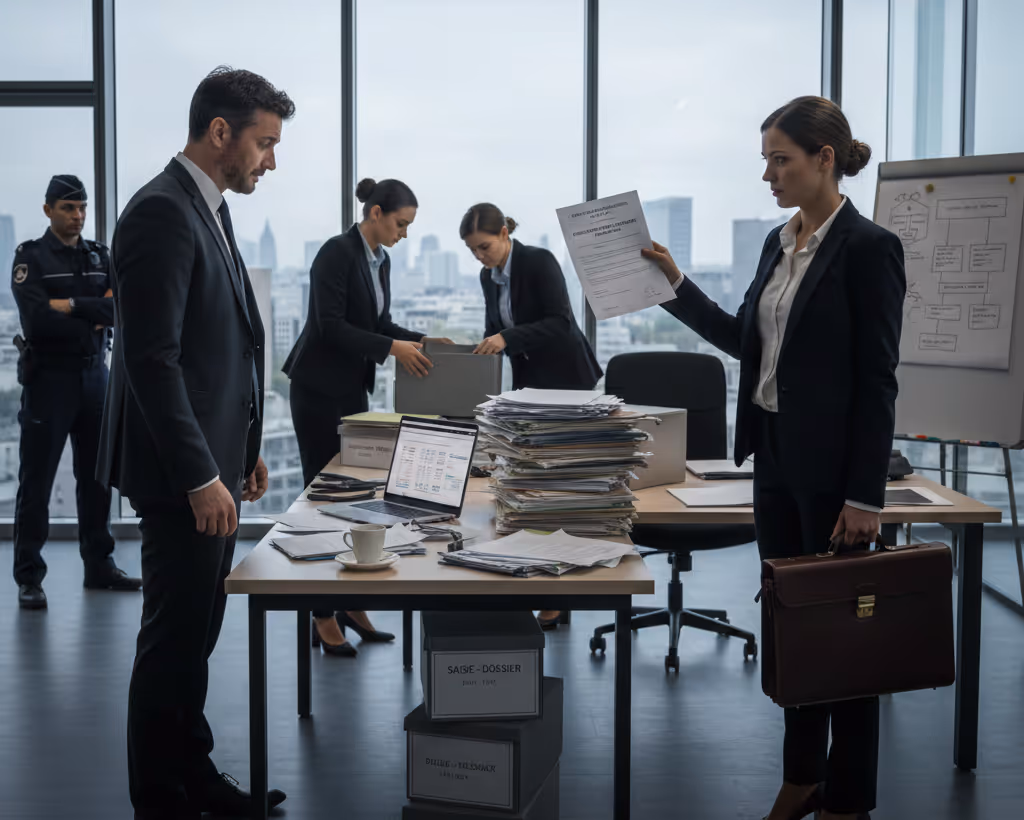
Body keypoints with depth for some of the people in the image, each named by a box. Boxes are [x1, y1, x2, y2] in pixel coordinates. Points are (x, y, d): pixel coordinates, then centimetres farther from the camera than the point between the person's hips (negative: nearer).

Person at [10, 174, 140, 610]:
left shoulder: (100, 257, 10)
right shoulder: (31, 258, -4)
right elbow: (37, 320, -18)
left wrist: (72, 305, -14)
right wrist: (93, 317, -11)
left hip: (95, 376, 5)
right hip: (49, 377, -5)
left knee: (96, 476, 12)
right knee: (37, 480, -2)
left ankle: (99, 566, 22)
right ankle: (29, 578, 3)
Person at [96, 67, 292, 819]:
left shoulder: (210, 209, 14)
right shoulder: (161, 213, -17)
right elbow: (152, 359, -22)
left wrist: (244, 450, 18)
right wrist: (200, 477, -22)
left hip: (213, 460, 10)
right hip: (182, 472, -10)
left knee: (194, 635, 17)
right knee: (175, 638, 0)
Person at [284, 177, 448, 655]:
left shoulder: (380, 260, 11)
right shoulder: (338, 252, -16)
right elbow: (330, 325, -22)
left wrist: (421, 340, 4)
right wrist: (393, 347, -24)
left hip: (354, 391, 8)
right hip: (319, 390, -8)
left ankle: (349, 604, 18)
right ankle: (323, 617, 3)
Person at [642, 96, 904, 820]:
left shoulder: (869, 248, -14)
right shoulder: (780, 243, 10)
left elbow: (878, 381, -16)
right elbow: (744, 340, 16)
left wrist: (865, 495, -17)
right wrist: (675, 285, 8)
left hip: (831, 464, -8)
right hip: (775, 453, 8)